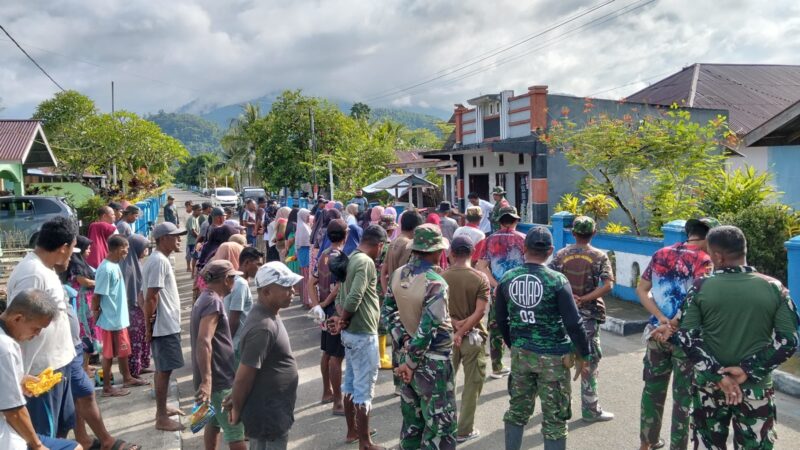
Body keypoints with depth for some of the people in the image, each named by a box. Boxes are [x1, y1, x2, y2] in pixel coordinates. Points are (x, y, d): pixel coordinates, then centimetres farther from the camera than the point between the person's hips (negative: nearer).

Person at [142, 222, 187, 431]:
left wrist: (149, 324, 17)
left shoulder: (157, 259, 13)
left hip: (165, 324, 10)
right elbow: (151, 298, -23)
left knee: (162, 369, 18)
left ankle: (162, 408, 30)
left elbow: (147, 296, 17)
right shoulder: (160, 261, -19)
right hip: (165, 326, -10)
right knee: (164, 370, -2)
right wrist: (149, 325, -15)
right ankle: (162, 418, 6)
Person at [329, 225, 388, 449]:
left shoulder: (351, 258, 9)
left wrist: (341, 318, -5)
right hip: (363, 333, -9)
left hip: (351, 331, 9)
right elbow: (354, 298, -28)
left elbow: (342, 294, 9)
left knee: (351, 383, 19)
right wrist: (343, 321, -13)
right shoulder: (366, 262, -20)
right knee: (364, 388, 1)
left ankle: (352, 430, 34)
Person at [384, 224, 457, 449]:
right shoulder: (435, 283, -23)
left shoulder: (398, 275, 0)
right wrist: (411, 363, -14)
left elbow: (388, 311, 8)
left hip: (411, 354, 7)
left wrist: (403, 340, 2)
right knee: (440, 425, 5)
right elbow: (426, 328, -24)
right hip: (434, 362, -7)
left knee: (412, 420, 20)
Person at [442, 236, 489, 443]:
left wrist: (454, 323, -11)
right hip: (472, 336, -2)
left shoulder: (442, 277, -5)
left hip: (447, 335, 2)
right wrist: (462, 331, -15)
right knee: (472, 385, 11)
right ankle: (464, 430, 17)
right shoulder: (480, 278, -10)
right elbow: (480, 312, -17)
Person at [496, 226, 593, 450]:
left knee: (517, 411, 18)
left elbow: (501, 320, 9)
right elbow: (573, 323, -14)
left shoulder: (507, 278, -1)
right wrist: (586, 354, -2)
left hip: (520, 353, 4)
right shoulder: (557, 280, -14)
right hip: (553, 356, -4)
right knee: (554, 419, 7)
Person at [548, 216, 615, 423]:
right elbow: (608, 285, -18)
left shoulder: (562, 254, 0)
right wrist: (585, 299, -18)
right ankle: (590, 409, 8)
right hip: (588, 314, -3)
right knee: (590, 360, 3)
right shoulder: (599, 256, -6)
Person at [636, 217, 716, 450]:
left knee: (653, 389, 18)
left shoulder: (661, 254, 5)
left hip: (657, 331, 5)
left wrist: (661, 318, -8)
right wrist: (674, 325, -18)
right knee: (683, 396, 9)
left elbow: (641, 290, 0)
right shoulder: (704, 260, -11)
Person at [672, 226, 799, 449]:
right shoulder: (775, 288, -6)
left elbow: (686, 337, -12)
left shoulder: (700, 287, -9)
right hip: (756, 389, 1)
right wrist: (748, 371, -11)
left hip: (709, 385, 0)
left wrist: (717, 375, -12)